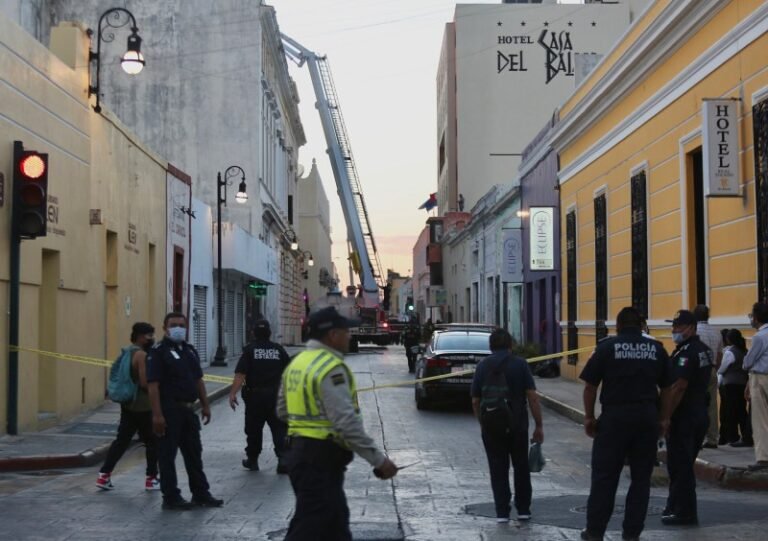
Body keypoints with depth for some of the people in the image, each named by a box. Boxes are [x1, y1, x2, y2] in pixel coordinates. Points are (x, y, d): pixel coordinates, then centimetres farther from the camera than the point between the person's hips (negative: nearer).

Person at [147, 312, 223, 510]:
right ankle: (170, 498, 8)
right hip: (169, 410, -8)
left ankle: (201, 494, 22)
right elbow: (153, 384, -17)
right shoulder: (158, 351, -10)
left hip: (188, 410, 8)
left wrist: (205, 405, 14)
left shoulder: (189, 350, 14)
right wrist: (157, 414, -23)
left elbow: (198, 380, 20)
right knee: (167, 455, 1)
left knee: (194, 453, 13)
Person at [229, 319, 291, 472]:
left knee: (254, 429, 11)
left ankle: (252, 460, 21)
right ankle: (283, 458, -10)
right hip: (276, 395, 1)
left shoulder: (249, 350, -5)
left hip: (255, 395, -1)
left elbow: (240, 374, -14)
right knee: (279, 428, 3)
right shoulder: (278, 349, 3)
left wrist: (233, 393, -15)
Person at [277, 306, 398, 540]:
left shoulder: (297, 362, 11)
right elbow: (347, 423, -24)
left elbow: (282, 410, 19)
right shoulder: (331, 367, -18)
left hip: (299, 450, 10)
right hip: (320, 458, -10)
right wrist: (379, 460, -20)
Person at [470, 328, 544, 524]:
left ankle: (502, 512, 6)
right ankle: (523, 509, 18)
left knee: (498, 469, 8)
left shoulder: (483, 366, 3)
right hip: (517, 424, -1)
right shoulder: (519, 364, -3)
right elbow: (532, 397, -9)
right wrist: (539, 425, -4)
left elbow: (475, 400, 4)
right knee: (521, 466, 14)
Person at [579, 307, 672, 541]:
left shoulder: (607, 347, -1)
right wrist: (663, 417, 18)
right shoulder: (656, 349, 7)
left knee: (604, 476, 4)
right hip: (647, 417, 2)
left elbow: (590, 386, -4)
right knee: (641, 476, 10)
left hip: (615, 416, -2)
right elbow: (667, 387, 10)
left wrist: (589, 417, 4)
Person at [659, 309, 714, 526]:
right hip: (700, 414, 10)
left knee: (680, 466, -2)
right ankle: (675, 507, 27)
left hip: (683, 417, -10)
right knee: (684, 464, 18)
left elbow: (678, 387, -25)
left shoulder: (686, 352, -19)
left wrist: (665, 417, -22)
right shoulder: (704, 350, 12)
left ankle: (685, 512, 4)